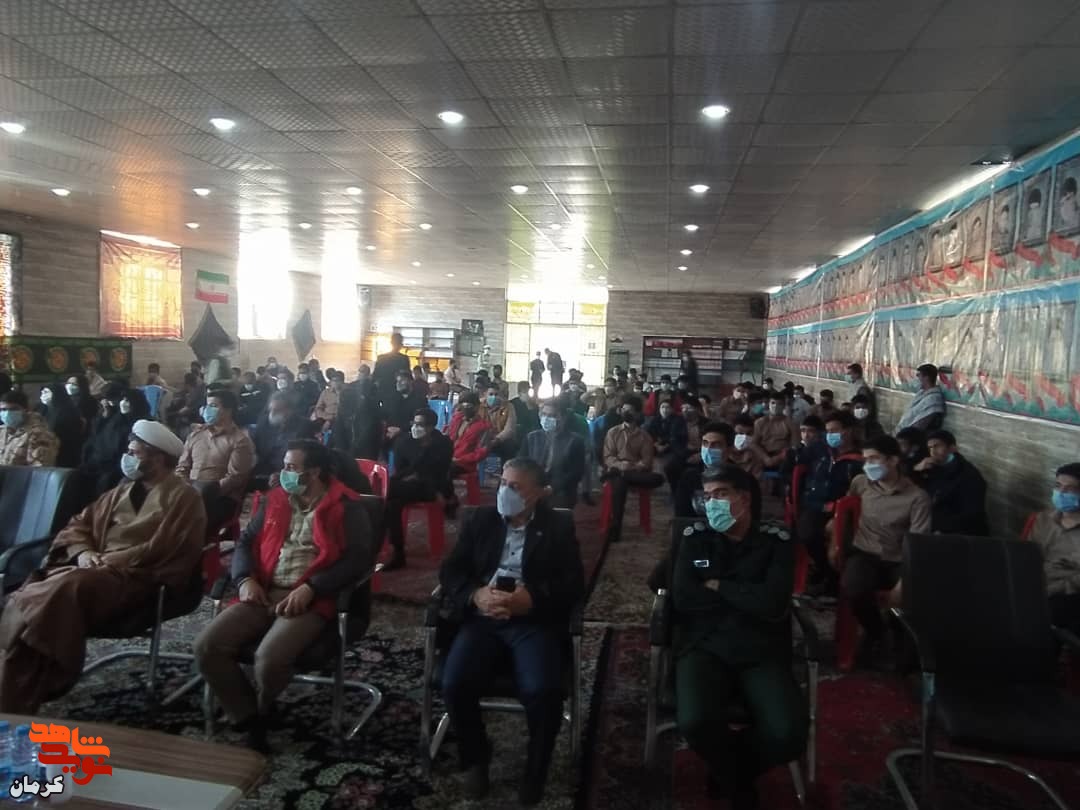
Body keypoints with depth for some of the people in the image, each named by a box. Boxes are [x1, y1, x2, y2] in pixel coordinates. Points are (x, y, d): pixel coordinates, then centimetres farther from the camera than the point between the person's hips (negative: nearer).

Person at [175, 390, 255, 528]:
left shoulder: (240, 440, -1)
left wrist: (207, 493, -20)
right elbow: (182, 467, 18)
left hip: (222, 498, -5)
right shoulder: (196, 432, 19)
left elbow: (234, 478, -9)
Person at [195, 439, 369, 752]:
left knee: (270, 658, -30)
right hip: (263, 592, 6)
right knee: (206, 646, -15)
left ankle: (261, 710, 8)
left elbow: (355, 561, -11)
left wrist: (310, 588, -21)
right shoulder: (274, 501, 17)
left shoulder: (346, 508, -2)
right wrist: (246, 579, -3)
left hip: (311, 599, -6)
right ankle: (251, 721, 2)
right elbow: (246, 542, 18)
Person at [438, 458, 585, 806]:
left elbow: (575, 584, -2)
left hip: (535, 619, -2)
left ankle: (536, 766, 5)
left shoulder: (558, 526, 6)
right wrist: (475, 596, -15)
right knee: (455, 684, -22)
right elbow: (450, 571, 7)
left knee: (541, 690, -27)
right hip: (483, 616, 2)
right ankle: (476, 757, 9)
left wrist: (532, 599, -19)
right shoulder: (481, 519, 12)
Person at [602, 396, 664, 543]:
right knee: (619, 483, -38)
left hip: (636, 472, 1)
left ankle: (620, 474, -34)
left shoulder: (645, 436, 11)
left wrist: (631, 467, -17)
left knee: (658, 478, -30)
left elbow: (646, 462, 2)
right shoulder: (613, 432, 12)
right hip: (616, 471, -1)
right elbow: (607, 457, 4)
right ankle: (615, 527, -35)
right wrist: (620, 465, -17)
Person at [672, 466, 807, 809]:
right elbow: (682, 598, -4)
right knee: (695, 722, -29)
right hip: (703, 648, 0)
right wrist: (748, 598, -4)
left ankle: (729, 770, 11)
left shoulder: (776, 541, 4)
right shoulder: (695, 538, 8)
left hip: (762, 652, 0)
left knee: (790, 732, -26)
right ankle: (738, 778, 9)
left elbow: (773, 604, -11)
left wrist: (718, 586, -2)